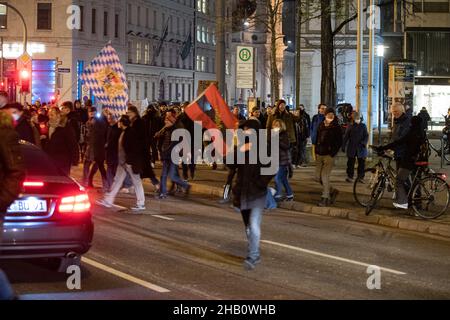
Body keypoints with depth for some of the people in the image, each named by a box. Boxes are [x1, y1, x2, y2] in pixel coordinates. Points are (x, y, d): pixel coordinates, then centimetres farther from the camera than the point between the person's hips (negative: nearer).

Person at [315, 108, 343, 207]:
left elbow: (339, 143, -5)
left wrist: (332, 154, -12)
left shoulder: (336, 128, -4)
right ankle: (332, 191, 26)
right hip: (319, 155, 6)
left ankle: (325, 198, 0)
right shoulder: (321, 126, 11)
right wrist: (316, 152, 10)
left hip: (329, 155, -6)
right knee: (318, 177, 7)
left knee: (324, 176, -10)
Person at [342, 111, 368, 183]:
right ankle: (350, 176, 11)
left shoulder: (363, 126, 4)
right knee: (350, 163, 3)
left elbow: (366, 136, 4)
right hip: (351, 148, 0)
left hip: (361, 148, 0)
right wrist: (343, 146, 5)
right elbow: (346, 137, 8)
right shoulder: (350, 126, 4)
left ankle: (360, 177, 11)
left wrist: (364, 142, -14)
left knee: (361, 163, 3)